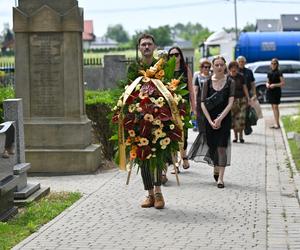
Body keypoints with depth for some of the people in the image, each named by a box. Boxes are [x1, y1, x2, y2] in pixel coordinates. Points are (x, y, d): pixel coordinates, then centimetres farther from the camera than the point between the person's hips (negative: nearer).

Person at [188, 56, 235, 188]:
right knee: (212, 145, 7)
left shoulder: (230, 82, -1)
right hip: (209, 118, 2)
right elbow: (203, 103, -1)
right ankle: (215, 168, 35)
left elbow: (230, 103, -7)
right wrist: (211, 121, -10)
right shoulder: (208, 82, 2)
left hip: (224, 118, -2)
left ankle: (220, 177, -5)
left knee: (222, 147, -7)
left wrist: (220, 119, -15)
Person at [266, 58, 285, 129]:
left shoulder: (278, 73, -7)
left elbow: (283, 83, -10)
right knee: (273, 107, 8)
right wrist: (267, 84, -2)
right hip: (270, 91, 7)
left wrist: (275, 85, -20)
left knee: (275, 107, -10)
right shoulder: (269, 73, 12)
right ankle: (276, 123, 14)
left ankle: (277, 124, -9)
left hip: (276, 91, -7)